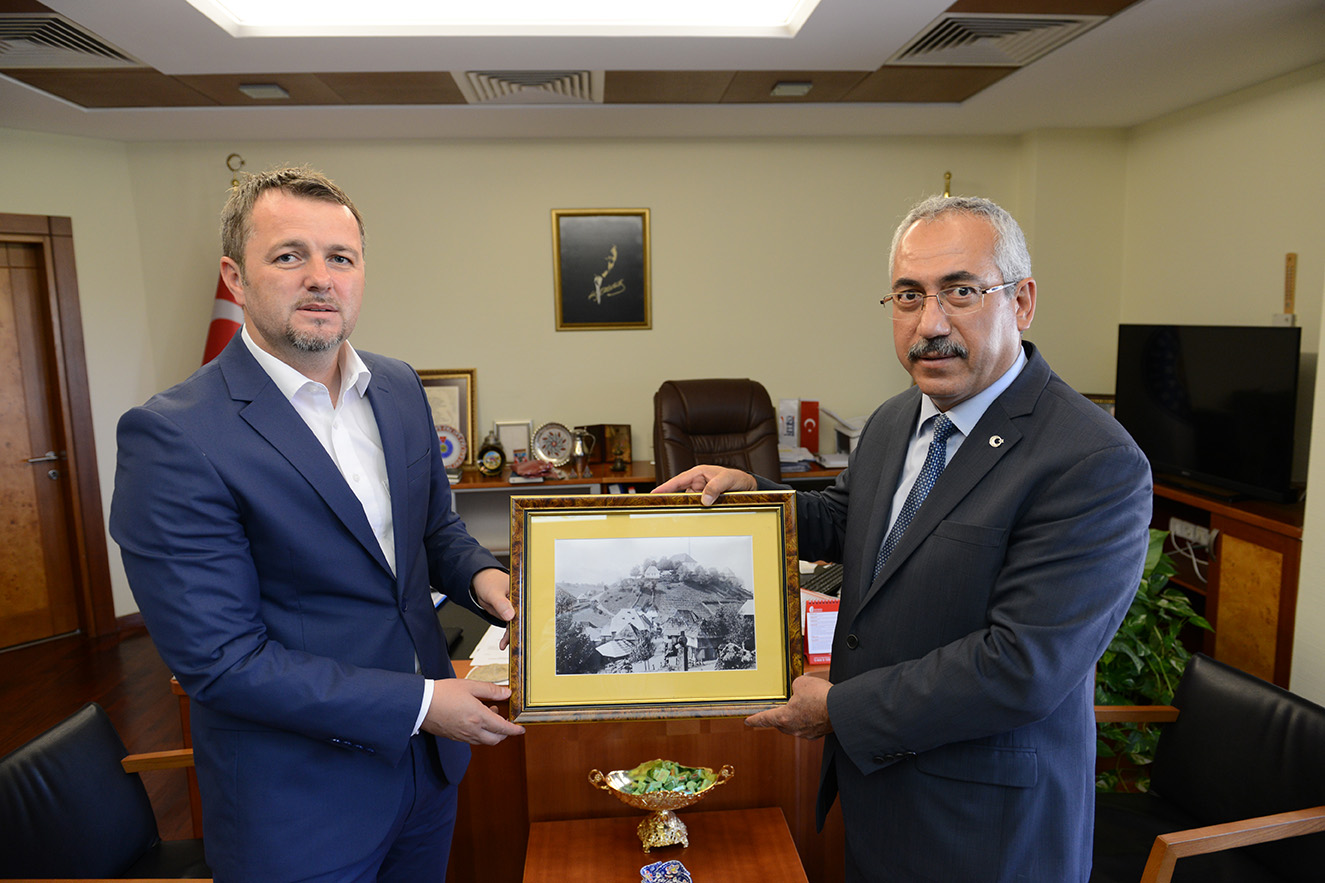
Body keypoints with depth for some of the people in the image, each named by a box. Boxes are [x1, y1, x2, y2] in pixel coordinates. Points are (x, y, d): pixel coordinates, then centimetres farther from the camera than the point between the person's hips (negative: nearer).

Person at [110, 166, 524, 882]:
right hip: (297, 803, -6)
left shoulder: (399, 386, 0)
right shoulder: (172, 438, -21)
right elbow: (216, 659, -21)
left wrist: (479, 575, -10)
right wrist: (418, 704, -20)